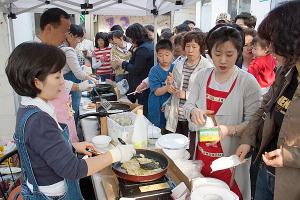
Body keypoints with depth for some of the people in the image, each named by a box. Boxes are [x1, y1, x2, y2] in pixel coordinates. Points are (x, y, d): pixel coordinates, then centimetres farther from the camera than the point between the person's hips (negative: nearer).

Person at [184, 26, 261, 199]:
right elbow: (188, 106, 1)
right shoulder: (202, 76, 1)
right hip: (201, 154, 4)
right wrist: (193, 111, -21)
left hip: (230, 158, -3)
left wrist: (228, 130, -29)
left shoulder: (248, 82, -11)